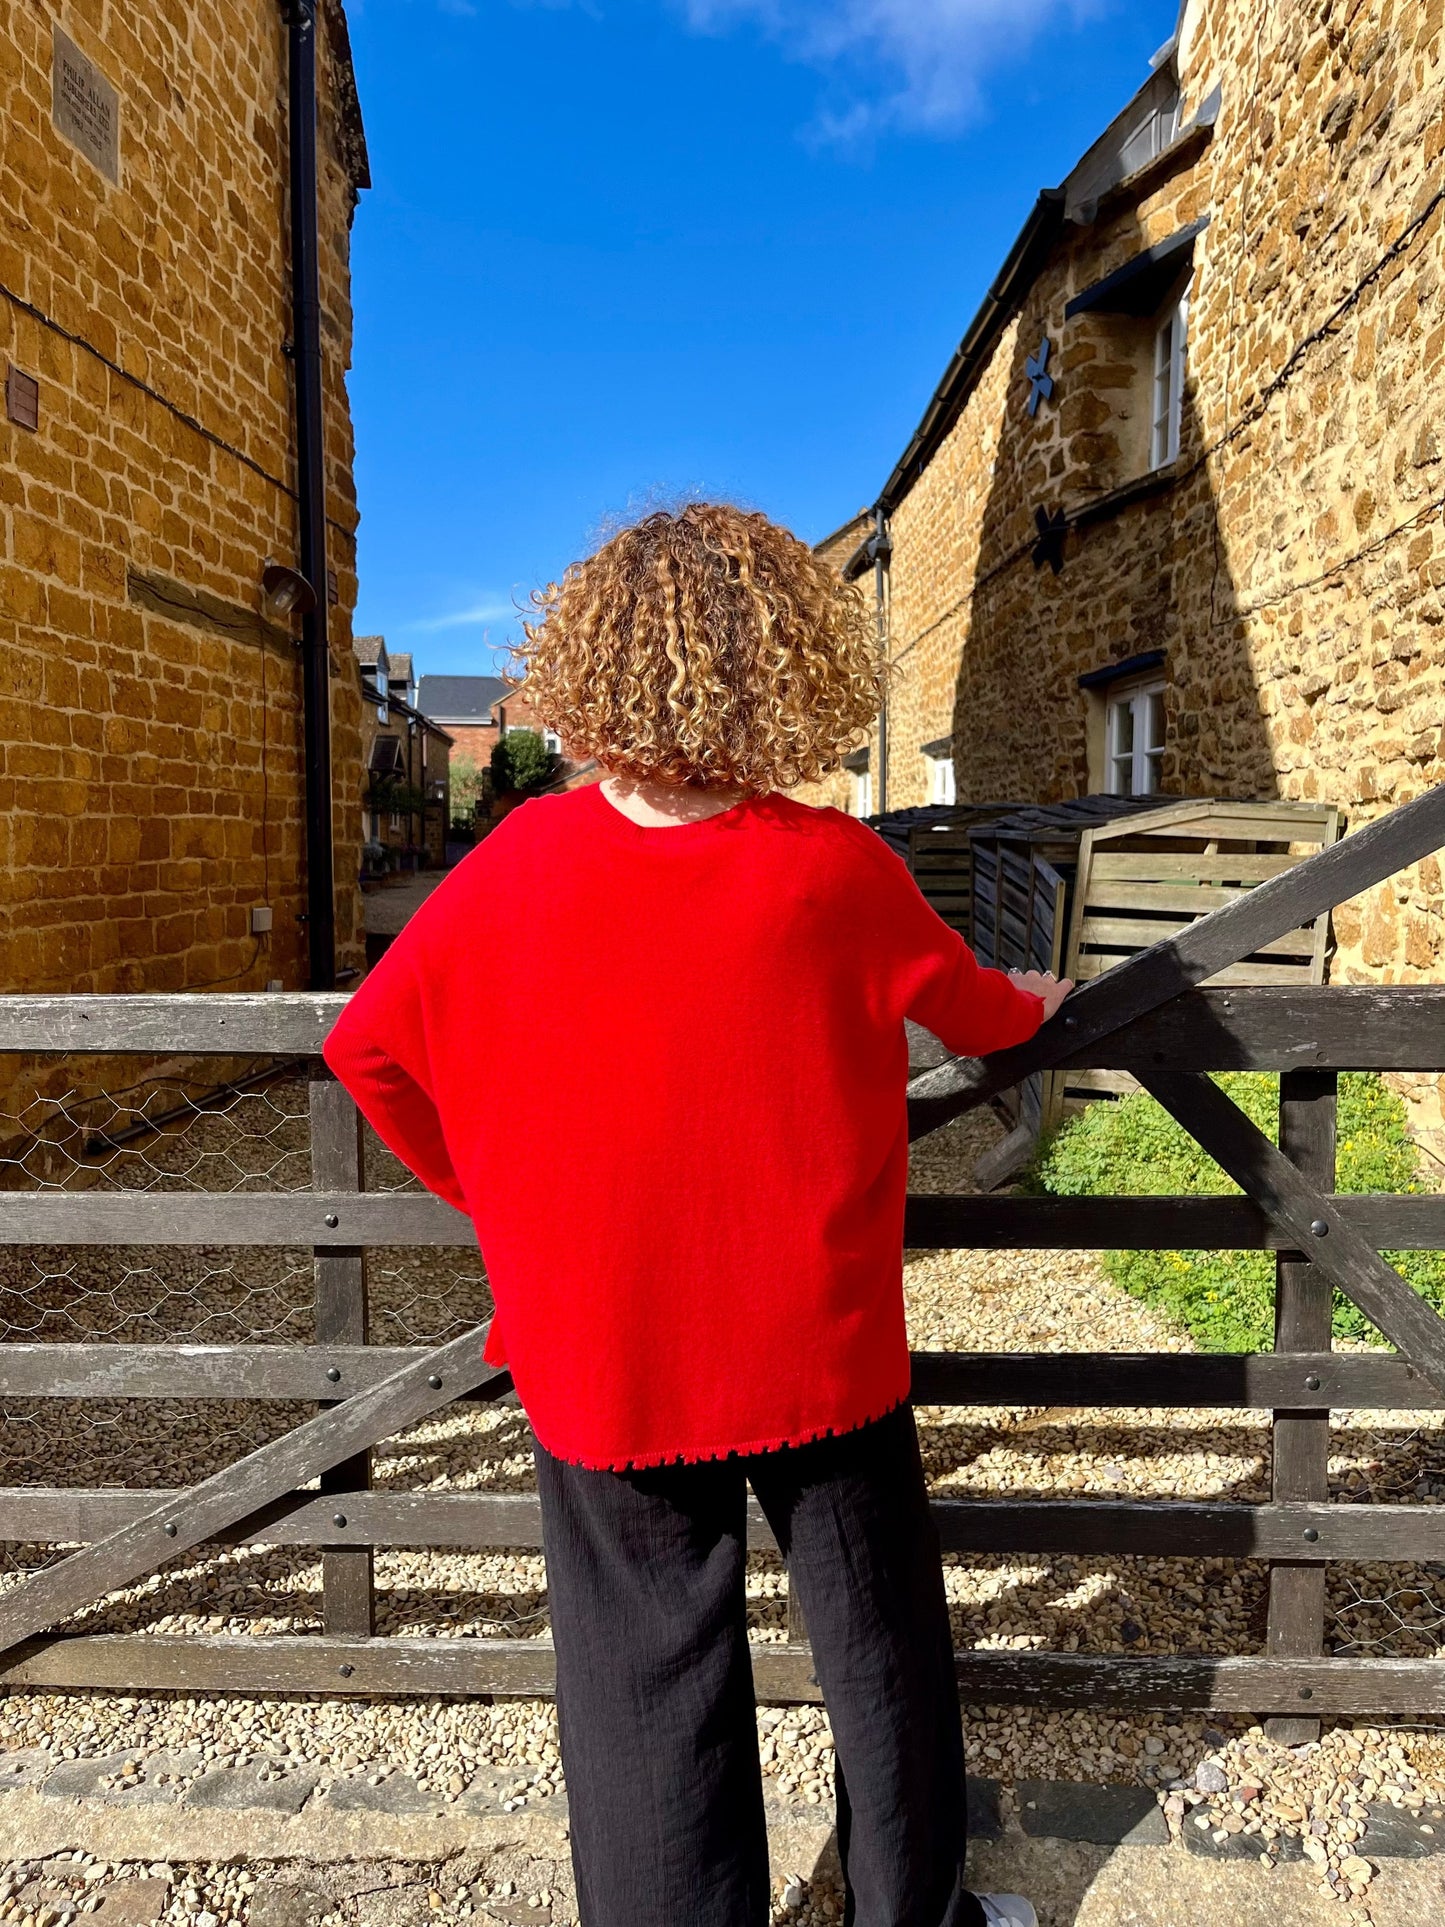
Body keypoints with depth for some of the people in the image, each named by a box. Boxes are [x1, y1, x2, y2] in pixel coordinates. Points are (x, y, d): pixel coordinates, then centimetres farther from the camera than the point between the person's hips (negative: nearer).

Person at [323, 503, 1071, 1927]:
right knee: (878, 1652, 22)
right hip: (817, 1354, 0)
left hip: (604, 1366, 1)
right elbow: (965, 1006, 4)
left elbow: (368, 1047, -3)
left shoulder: (520, 865, -12)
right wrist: (1028, 1005, 27)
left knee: (648, 1680, 18)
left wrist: (495, 1190, 11)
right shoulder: (835, 871, -15)